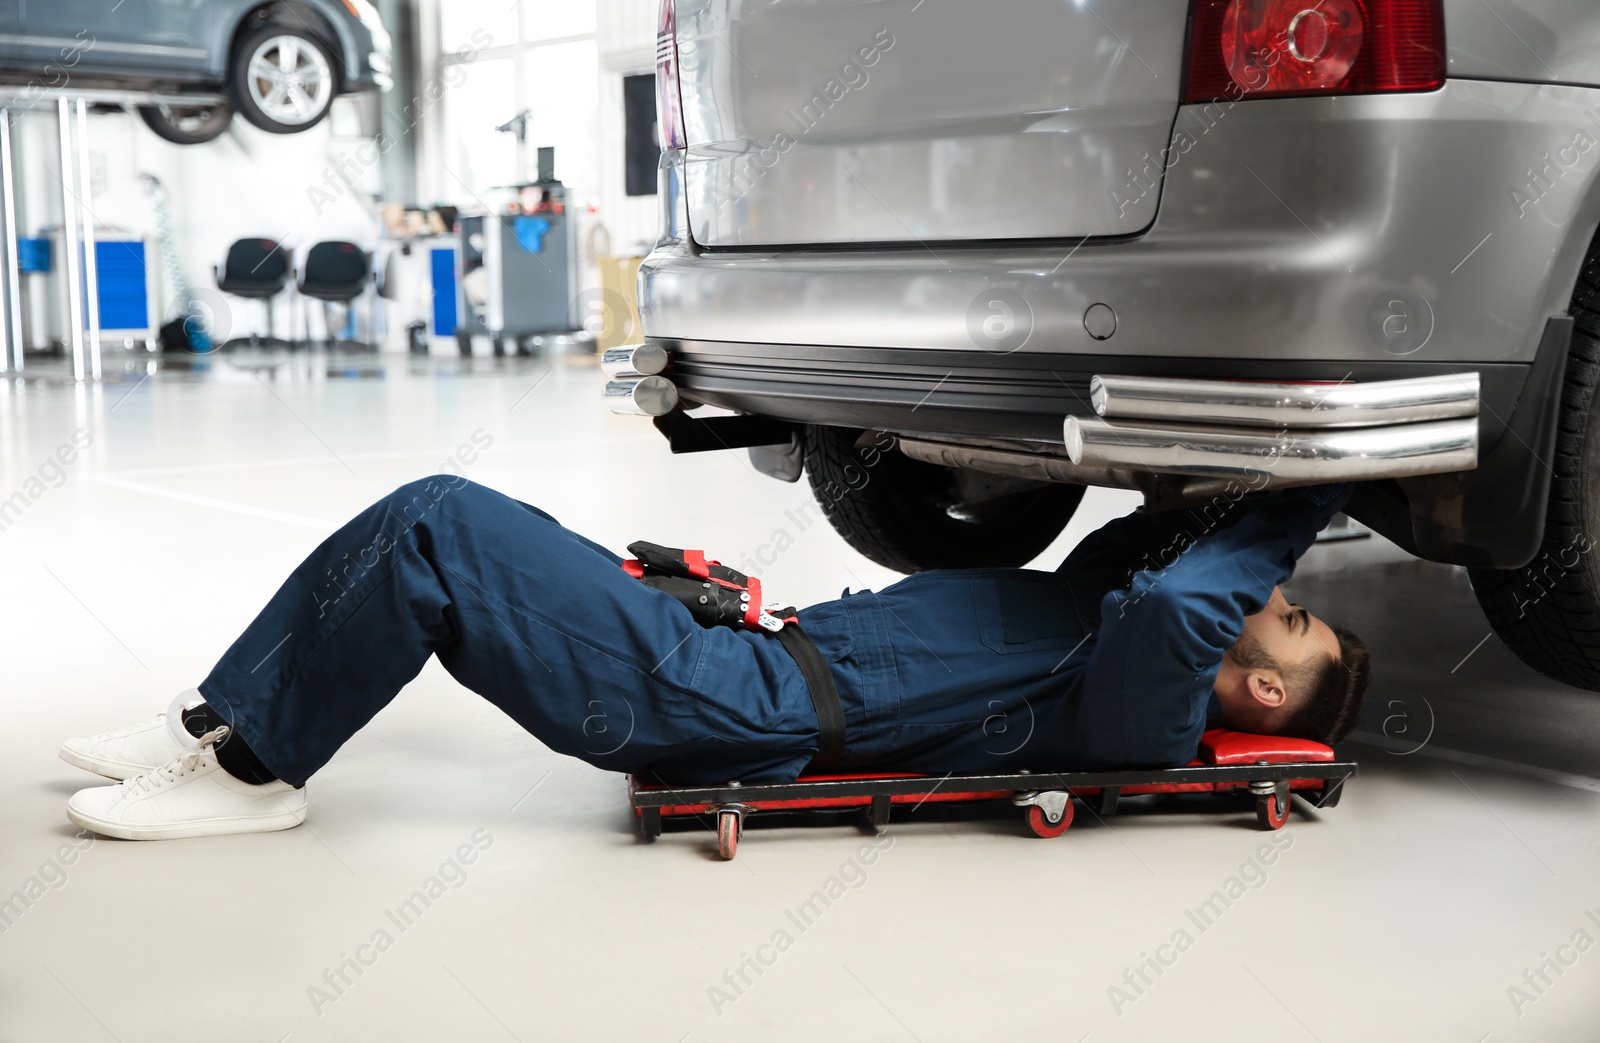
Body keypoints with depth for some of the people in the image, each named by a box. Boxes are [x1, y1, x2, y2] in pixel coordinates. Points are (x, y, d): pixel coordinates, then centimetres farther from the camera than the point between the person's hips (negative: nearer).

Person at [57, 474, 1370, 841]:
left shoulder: (1142, 721, -12)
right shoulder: (1098, 629, 13)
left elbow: (1175, 604, -31)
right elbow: (1121, 554, 29)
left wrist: (1297, 503, -17)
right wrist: (1234, 484, 17)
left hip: (729, 711, -9)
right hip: (754, 645, 9)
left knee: (433, 525, -14)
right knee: (438, 517, 5)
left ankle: (249, 770, 1)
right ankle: (220, 727, 14)